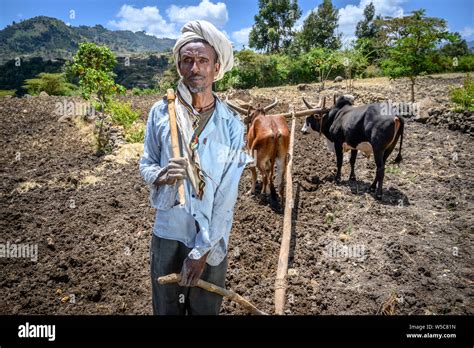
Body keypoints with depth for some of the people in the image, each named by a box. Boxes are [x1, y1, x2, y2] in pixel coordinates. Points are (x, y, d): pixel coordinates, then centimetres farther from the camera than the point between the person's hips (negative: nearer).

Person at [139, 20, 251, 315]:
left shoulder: (231, 123, -10)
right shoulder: (161, 112, -5)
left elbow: (227, 194, -11)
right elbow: (145, 165, 5)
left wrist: (203, 250, -12)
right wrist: (160, 175, -20)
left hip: (211, 239, -1)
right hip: (167, 234, 1)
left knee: (206, 308, 19)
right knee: (166, 308, 19)